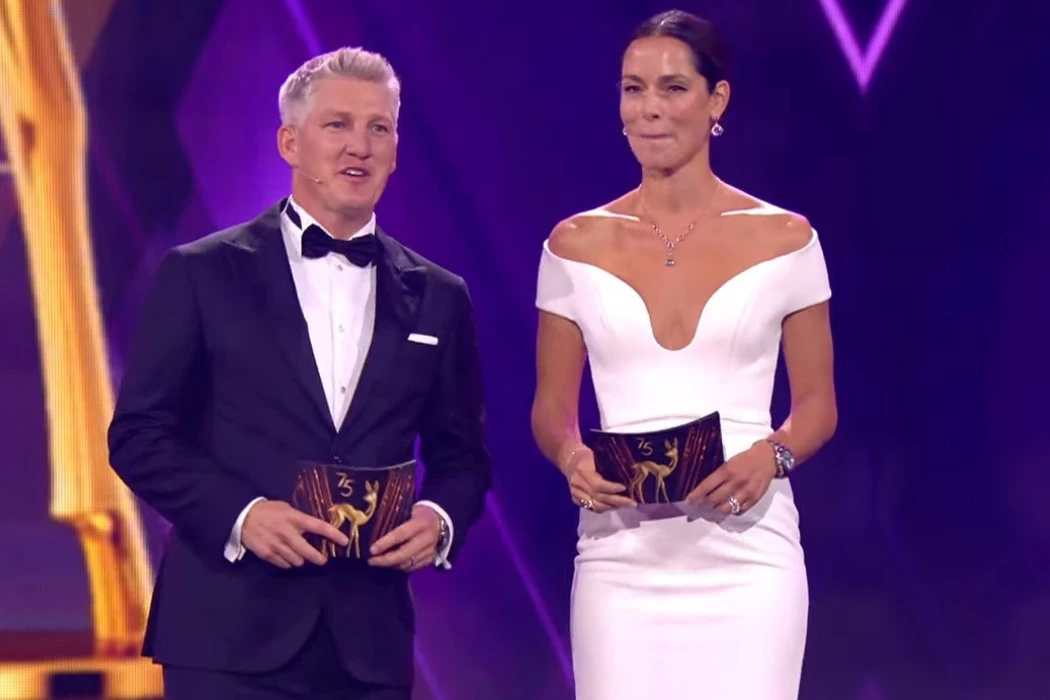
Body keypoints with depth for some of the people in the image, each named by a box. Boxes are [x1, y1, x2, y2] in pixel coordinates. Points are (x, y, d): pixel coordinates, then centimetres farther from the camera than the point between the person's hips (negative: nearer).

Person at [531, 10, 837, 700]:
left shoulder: (783, 240, 3)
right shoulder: (577, 246, 6)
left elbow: (817, 406, 7)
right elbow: (551, 410, 11)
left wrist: (770, 457, -13)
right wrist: (572, 458, -11)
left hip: (746, 555, -1)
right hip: (622, 558, 1)